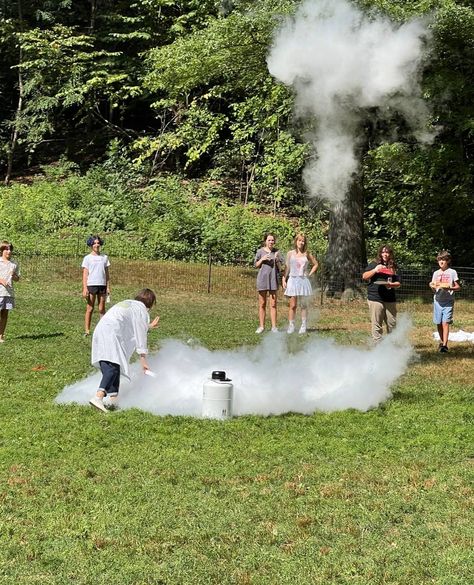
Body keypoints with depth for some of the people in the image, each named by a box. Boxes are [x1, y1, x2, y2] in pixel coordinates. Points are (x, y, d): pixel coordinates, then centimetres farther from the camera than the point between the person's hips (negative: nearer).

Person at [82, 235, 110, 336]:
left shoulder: (104, 257, 12)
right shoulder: (87, 258, 3)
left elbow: (107, 273, 14)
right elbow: (85, 274, 0)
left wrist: (108, 287, 9)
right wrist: (84, 288, -8)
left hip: (102, 285, 3)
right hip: (91, 285, -3)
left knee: (102, 309, 5)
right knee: (90, 309, -1)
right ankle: (87, 330, 1)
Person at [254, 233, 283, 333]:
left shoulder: (276, 252, 6)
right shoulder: (260, 251, 2)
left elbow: (280, 267, 8)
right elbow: (255, 265, 7)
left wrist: (277, 260, -10)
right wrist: (262, 259, -9)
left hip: (273, 279, 1)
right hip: (262, 278, -1)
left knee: (273, 304, 0)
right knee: (262, 304, 4)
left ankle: (274, 326, 4)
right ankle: (261, 326, 9)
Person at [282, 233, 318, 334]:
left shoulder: (307, 254, 8)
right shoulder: (290, 253, 7)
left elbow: (316, 264, 17)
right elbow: (287, 268, 7)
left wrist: (310, 274, 6)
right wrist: (284, 279, -2)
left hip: (304, 280, 1)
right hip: (293, 280, 0)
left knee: (304, 305, 2)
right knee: (292, 305, -4)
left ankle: (303, 326, 6)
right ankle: (291, 326, 0)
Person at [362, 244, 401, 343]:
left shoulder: (393, 267, 13)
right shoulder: (374, 264, 7)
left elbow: (398, 283, 11)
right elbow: (364, 276, -1)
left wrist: (391, 284, -11)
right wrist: (375, 270, -14)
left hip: (390, 299, 3)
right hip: (375, 298, -3)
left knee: (392, 323, 4)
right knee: (376, 324, -3)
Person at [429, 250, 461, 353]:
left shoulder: (452, 272, 1)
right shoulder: (436, 273, 11)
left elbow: (458, 287, 0)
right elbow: (434, 289, 13)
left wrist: (449, 288, -19)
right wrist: (432, 286, -10)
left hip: (448, 301, -4)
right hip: (438, 301, 4)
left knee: (445, 322, -14)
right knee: (438, 323, 8)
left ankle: (444, 345, -19)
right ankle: (442, 342, 26)